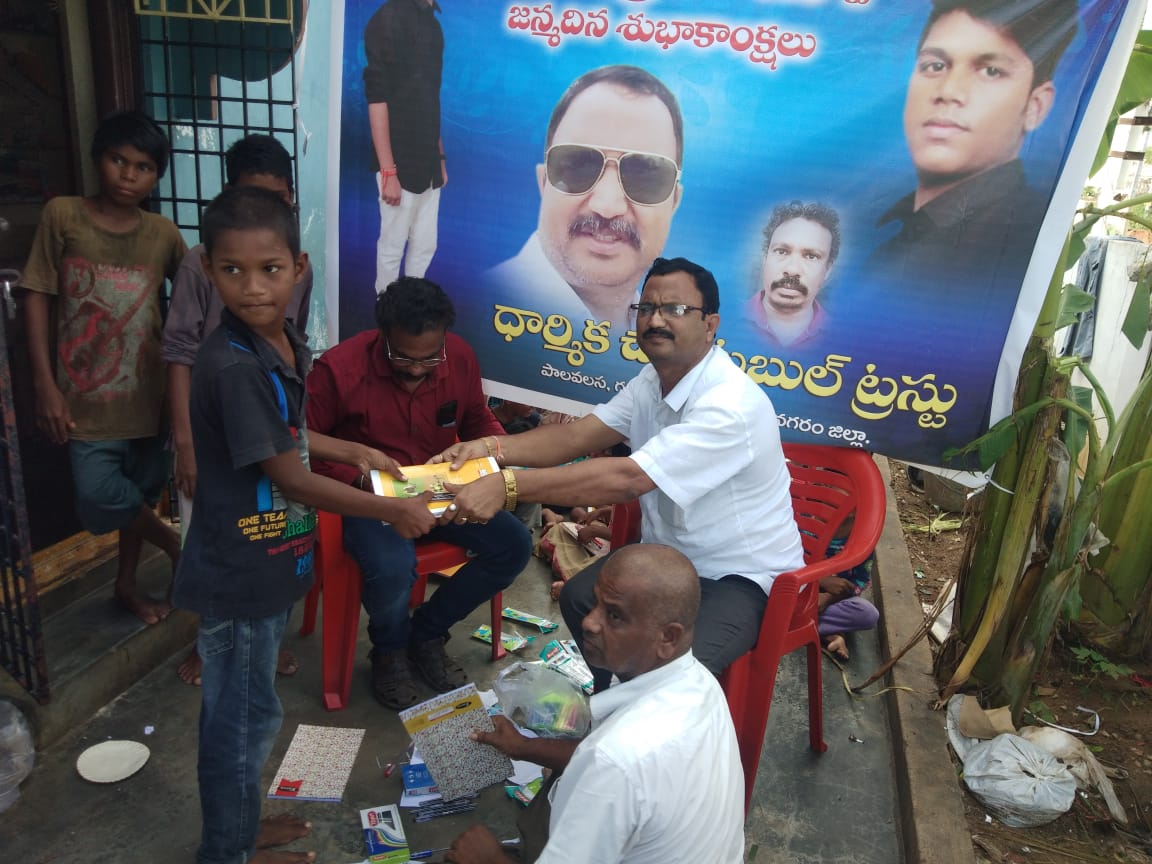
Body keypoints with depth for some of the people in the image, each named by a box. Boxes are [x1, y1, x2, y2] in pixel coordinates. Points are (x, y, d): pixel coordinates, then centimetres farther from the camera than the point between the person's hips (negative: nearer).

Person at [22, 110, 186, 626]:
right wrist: (45, 385, -9)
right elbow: (37, 299, -4)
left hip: (148, 392, 2)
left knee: (140, 495, 12)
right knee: (98, 500, -11)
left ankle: (127, 584, 35)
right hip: (85, 396, -2)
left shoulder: (164, 234, 0)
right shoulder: (62, 216, -4)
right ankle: (175, 544, 18)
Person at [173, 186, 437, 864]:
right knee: (245, 715, 11)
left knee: (241, 707, 24)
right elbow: (290, 478, -24)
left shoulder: (287, 346, 0)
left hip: (270, 564, 8)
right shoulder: (233, 365, -28)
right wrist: (392, 510, -16)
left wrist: (354, 452, 15)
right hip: (240, 574, -8)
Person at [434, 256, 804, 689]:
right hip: (668, 555, 8)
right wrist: (491, 448, -20)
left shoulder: (732, 405, -31)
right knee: (579, 597, 1)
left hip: (743, 576, -8)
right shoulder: (654, 379, 0)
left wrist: (508, 485, -40)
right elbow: (577, 434, -4)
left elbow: (625, 478, -37)